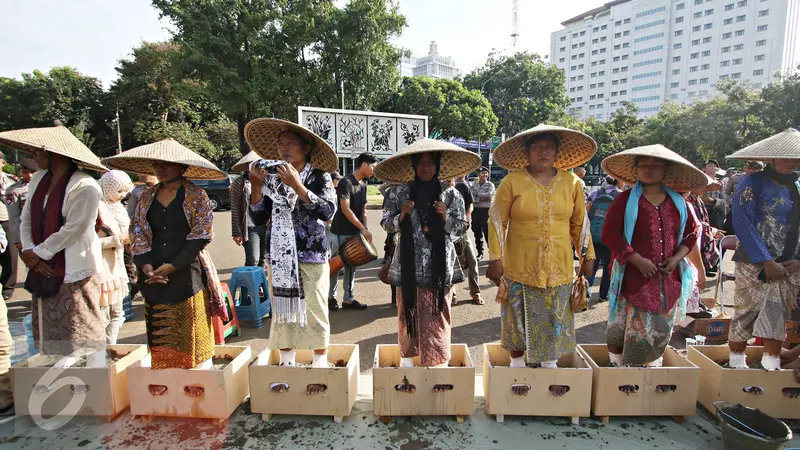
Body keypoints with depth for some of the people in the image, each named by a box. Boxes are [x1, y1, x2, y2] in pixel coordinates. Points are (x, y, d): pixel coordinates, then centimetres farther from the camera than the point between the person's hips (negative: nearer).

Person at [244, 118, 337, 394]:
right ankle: (287, 366, 26)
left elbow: (328, 211, -20)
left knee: (314, 313, 2)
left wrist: (297, 186, -25)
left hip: (311, 256, -4)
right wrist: (257, 185, -8)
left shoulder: (319, 177, -3)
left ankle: (320, 367, 18)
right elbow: (259, 218, 4)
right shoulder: (272, 177, 7)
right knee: (283, 312, 11)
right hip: (279, 257, 4)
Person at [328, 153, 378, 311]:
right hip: (340, 233, -8)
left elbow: (363, 210, 11)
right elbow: (345, 209, -21)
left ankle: (348, 299, 17)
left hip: (355, 233, 8)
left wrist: (364, 230, -2)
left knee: (351, 266, 10)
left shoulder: (363, 185, 10)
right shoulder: (346, 182, -15)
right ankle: (331, 297, 18)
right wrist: (363, 229, -23)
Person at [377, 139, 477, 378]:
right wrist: (401, 217, -13)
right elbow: (386, 223, 6)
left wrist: (446, 217, -12)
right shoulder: (400, 192, 4)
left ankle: (438, 367, 14)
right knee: (407, 314, 9)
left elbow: (462, 227, 6)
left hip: (439, 266, 0)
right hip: (409, 266, 1)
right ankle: (406, 364, 24)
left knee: (436, 318, 2)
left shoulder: (450, 194, 4)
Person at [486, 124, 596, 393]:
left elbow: (579, 223, 10)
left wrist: (588, 257, 10)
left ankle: (550, 367, 34)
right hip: (519, 267, -2)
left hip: (559, 268, 3)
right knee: (519, 321, 10)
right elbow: (497, 222, -5)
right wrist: (495, 259, -8)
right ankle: (518, 370, 29)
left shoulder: (572, 183, 2)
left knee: (554, 321, 13)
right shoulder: (512, 182, -7)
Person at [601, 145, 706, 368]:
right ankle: (617, 366, 18)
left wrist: (677, 258, -2)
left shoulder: (677, 202, 10)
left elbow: (691, 233, 16)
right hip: (634, 278, -4)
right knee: (624, 330, 1)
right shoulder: (625, 200, -4)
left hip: (668, 279, 5)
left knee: (660, 332, 14)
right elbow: (610, 235, -11)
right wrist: (638, 260, -17)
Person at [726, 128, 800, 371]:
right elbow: (742, 224, -15)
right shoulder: (753, 183, -6)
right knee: (746, 316, 0)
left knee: (778, 319, 8)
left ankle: (771, 366, 19)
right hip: (755, 265, -5)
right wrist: (767, 262, -18)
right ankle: (737, 365, 14)